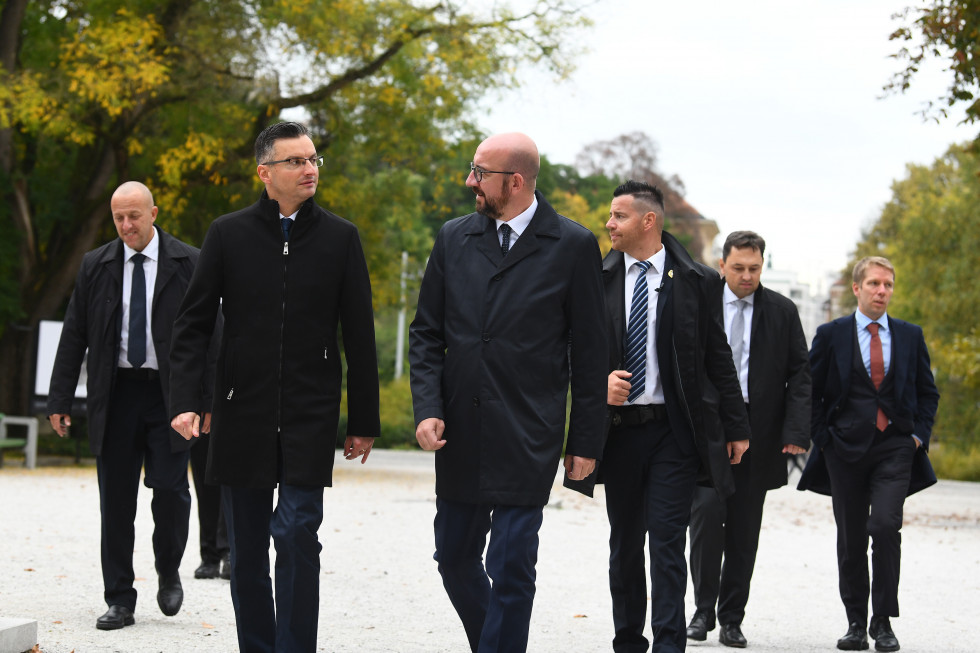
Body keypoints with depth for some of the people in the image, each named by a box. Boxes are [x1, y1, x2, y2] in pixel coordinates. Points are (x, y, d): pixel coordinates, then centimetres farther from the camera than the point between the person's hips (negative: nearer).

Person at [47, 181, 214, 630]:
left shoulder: (188, 264, 1)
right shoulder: (95, 267, 7)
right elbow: (74, 336, 8)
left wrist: (208, 401, -5)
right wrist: (60, 400, 3)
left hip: (169, 395, -2)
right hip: (116, 395, 2)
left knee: (170, 488, -9)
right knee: (116, 500, 3)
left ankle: (168, 573, 19)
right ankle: (120, 602, 10)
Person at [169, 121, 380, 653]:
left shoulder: (339, 238, 3)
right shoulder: (228, 234, 3)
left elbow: (359, 337, 5)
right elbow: (192, 323, 4)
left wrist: (363, 421, 4)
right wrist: (183, 399, -8)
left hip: (311, 419, -1)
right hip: (242, 416, 1)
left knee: (297, 534, -11)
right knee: (246, 548, 8)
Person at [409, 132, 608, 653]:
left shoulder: (573, 246, -3)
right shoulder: (454, 238, 7)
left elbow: (589, 352, 0)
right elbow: (426, 332, 11)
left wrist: (585, 440, -1)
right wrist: (428, 409, -3)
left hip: (526, 442, -4)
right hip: (459, 434, 5)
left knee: (511, 568, -6)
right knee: (454, 559, 11)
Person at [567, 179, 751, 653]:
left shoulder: (697, 281, 2)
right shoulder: (597, 278, 6)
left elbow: (718, 358, 5)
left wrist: (736, 427, 5)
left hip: (674, 431, -3)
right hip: (618, 429, 3)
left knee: (667, 539, -10)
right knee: (625, 542, 10)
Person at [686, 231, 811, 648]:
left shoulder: (782, 312, 6)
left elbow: (800, 375, 5)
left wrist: (796, 432, -7)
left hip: (759, 433, 1)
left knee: (744, 529, 4)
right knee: (707, 511, -13)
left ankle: (732, 619, 12)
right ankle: (703, 609, 1)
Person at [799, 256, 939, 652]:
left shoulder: (910, 336, 9)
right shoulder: (831, 335, 3)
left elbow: (927, 392, 16)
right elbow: (809, 391, 7)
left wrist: (919, 434, 4)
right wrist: (822, 438, -2)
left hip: (895, 449, 0)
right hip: (846, 449, 0)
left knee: (885, 527, -17)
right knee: (851, 541, 4)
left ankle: (883, 621, -6)